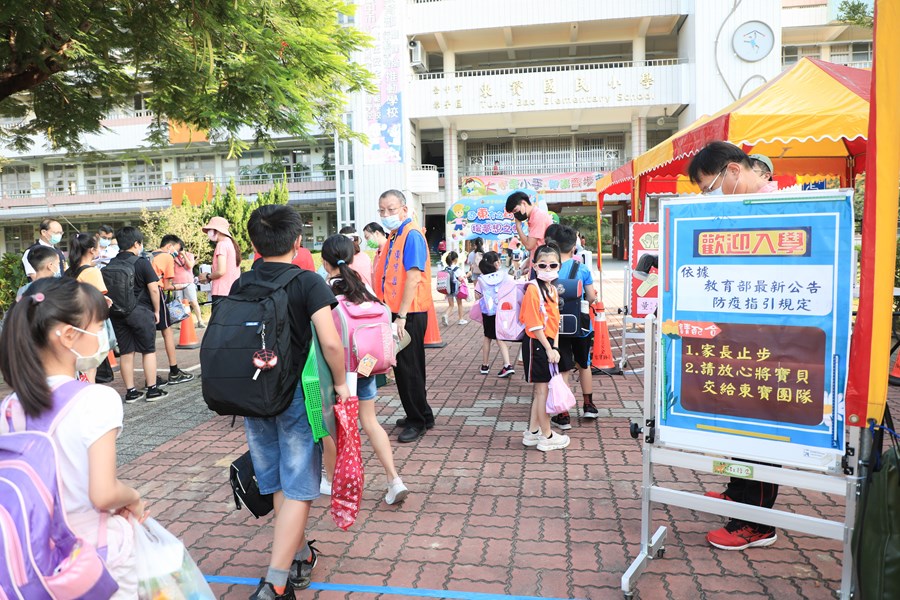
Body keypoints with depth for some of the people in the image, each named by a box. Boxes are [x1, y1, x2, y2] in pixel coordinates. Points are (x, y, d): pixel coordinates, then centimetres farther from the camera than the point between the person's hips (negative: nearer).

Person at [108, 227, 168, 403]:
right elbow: (153, 289, -11)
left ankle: (130, 392, 14)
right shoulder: (142, 262, -10)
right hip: (140, 311, -5)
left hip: (117, 313, 5)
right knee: (148, 350, 6)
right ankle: (152, 390, 9)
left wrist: (114, 309, 18)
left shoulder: (111, 265, 4)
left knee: (125, 352, 9)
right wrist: (156, 311, 0)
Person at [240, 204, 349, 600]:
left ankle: (301, 557, 36)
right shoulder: (308, 282, -12)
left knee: (278, 485, 19)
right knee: (297, 490, 4)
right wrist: (341, 383, -6)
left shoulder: (239, 287, 3)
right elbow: (330, 342, -22)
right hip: (297, 396, -5)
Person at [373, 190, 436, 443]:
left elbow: (414, 276, -21)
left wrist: (401, 315, -23)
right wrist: (390, 311, 14)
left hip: (409, 314, -9)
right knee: (401, 366, 16)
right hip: (396, 312, 9)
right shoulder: (394, 237, 14)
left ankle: (419, 420, 14)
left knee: (409, 367, 0)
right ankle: (417, 415, 30)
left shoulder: (412, 235, -13)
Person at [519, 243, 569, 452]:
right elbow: (534, 325, -19)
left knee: (540, 390, 15)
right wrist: (549, 349, -18)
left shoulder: (553, 289, 11)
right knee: (543, 390, 1)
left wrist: (555, 345, 6)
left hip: (548, 343, 9)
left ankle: (532, 432, 27)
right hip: (536, 344, -9)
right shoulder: (533, 289, -16)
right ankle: (547, 437, 13)